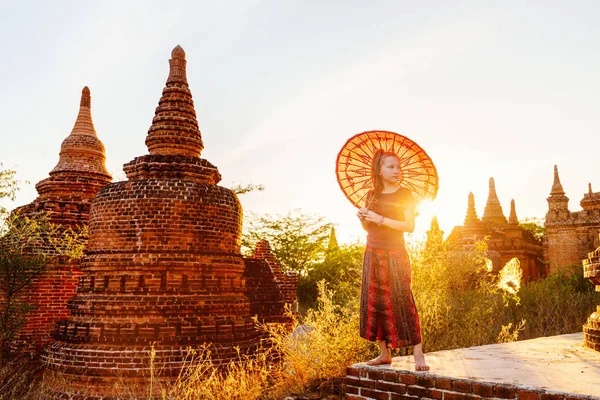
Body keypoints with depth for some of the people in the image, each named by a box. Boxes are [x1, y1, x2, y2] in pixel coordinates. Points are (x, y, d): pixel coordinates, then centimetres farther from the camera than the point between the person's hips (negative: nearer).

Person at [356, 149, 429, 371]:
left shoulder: (405, 194, -4)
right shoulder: (372, 195, 9)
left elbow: (410, 226, -15)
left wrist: (381, 219, -20)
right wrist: (362, 218, -6)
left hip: (395, 255, -5)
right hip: (373, 253, 5)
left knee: (401, 301, -10)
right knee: (375, 302, 6)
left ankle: (418, 354, -2)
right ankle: (385, 353, 16)